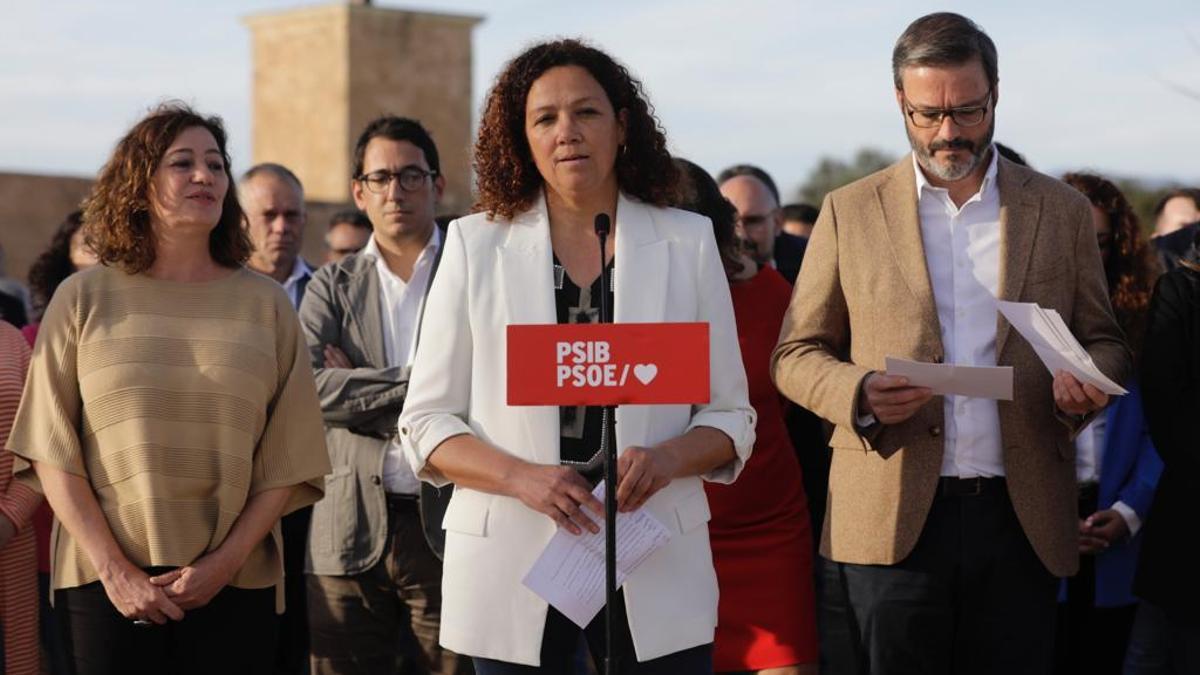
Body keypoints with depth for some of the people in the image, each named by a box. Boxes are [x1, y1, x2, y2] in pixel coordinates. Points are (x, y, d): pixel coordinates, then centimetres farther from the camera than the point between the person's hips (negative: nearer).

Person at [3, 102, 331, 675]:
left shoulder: (265, 304, 7)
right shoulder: (84, 299, 4)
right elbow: (52, 453, 0)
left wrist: (227, 562, -7)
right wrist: (115, 570, -8)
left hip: (233, 586, 1)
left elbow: (289, 461, 4)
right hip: (105, 583, -1)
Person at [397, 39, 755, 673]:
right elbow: (425, 421, 2)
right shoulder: (475, 245, 3)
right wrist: (521, 477, -16)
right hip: (511, 567, 0)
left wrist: (667, 459, -14)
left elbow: (731, 416, 8)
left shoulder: (687, 242, 5)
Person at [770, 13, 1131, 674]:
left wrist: (1088, 381, -9)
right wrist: (859, 392, -13)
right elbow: (795, 356, 8)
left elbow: (1104, 341, 15)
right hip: (892, 521, -1)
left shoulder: (1061, 211, 10)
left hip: (1022, 519, 1)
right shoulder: (850, 212, 7)